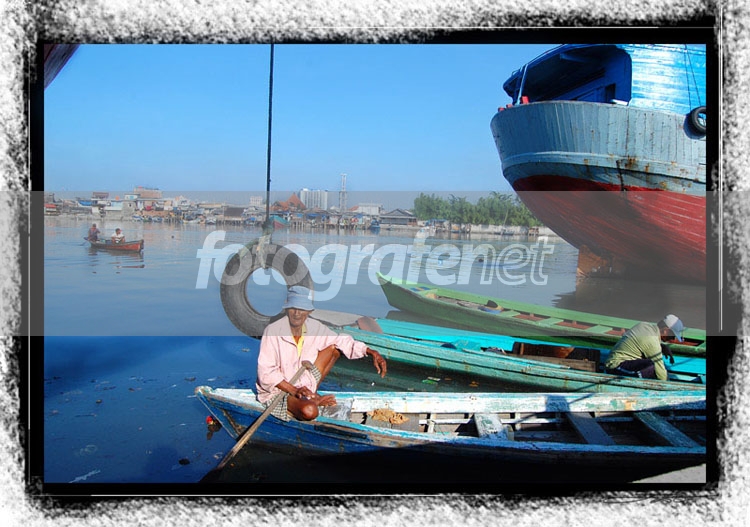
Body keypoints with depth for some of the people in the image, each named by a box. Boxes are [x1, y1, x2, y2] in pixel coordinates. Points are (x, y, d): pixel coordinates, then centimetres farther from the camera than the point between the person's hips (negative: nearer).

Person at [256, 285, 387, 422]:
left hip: (304, 384, 6)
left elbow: (342, 341, 2)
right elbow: (266, 372, -22)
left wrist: (371, 352, -11)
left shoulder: (314, 327, -7)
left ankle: (312, 394, 4)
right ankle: (313, 401, 3)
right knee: (309, 412, -37)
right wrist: (294, 390, -30)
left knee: (334, 348, 2)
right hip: (277, 391, -6)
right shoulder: (273, 331, -24)